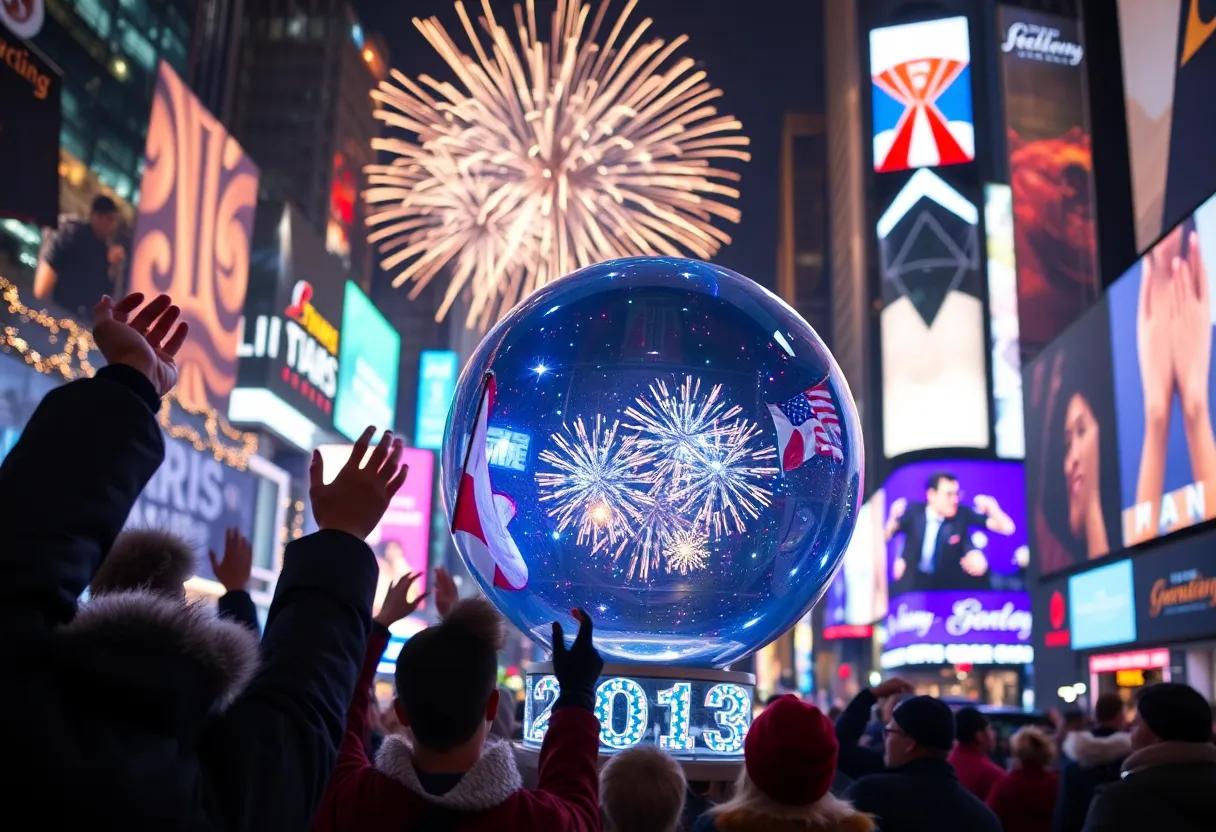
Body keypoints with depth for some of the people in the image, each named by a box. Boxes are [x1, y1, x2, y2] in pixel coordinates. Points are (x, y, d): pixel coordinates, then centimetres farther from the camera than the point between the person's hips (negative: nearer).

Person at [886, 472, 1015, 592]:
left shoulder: (963, 514, -12)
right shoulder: (913, 511, -11)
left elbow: (1007, 528, -11)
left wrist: (991, 507, -30)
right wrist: (893, 517, -35)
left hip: (949, 581, 2)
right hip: (912, 579, -2)